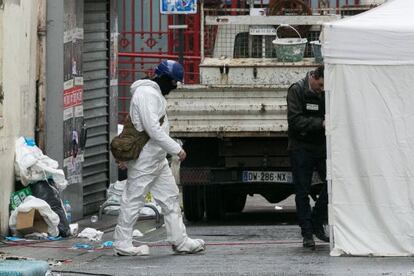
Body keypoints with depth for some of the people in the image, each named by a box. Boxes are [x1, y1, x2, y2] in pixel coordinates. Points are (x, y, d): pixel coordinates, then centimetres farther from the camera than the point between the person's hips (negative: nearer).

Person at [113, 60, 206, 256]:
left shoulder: (156, 93, 16)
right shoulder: (146, 93, -18)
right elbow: (153, 129, -24)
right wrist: (176, 149, -21)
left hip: (157, 158, 11)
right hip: (143, 160, -11)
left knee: (170, 197, 11)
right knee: (133, 199, -3)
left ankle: (180, 241, 15)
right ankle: (122, 243, 3)